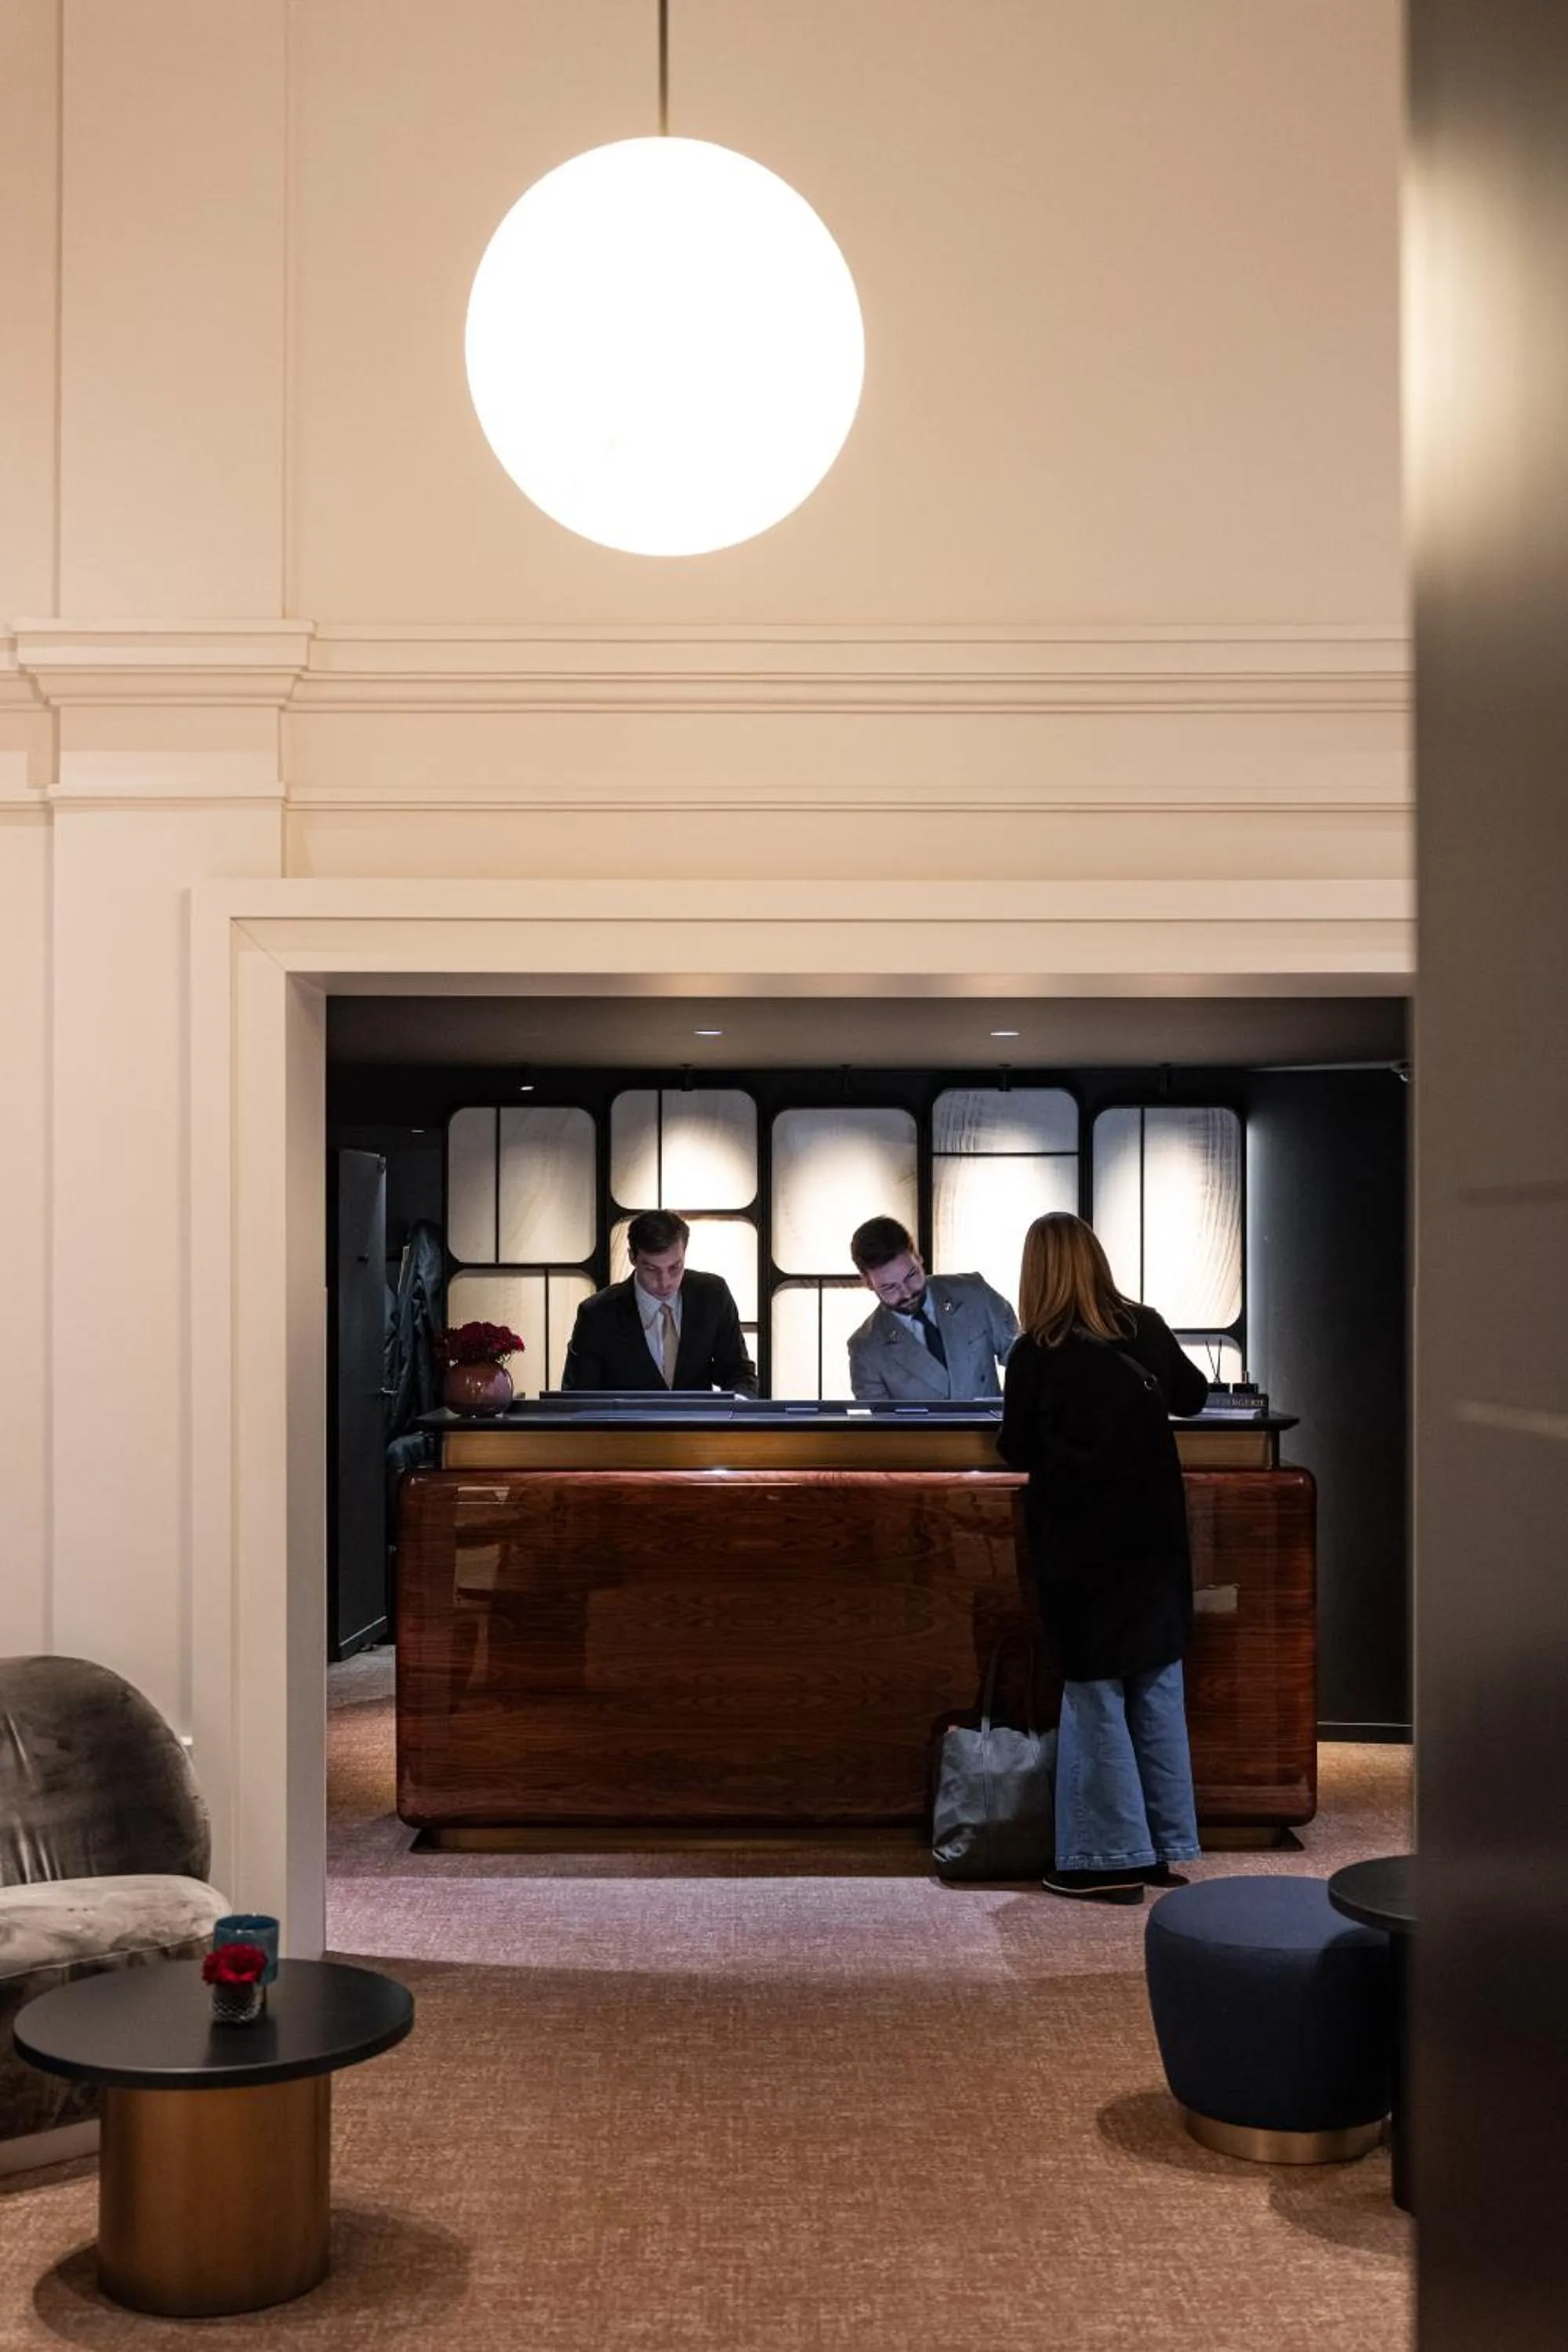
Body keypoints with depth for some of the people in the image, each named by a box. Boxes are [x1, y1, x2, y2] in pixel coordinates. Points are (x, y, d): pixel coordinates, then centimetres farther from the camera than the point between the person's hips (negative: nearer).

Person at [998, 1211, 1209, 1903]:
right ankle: (1165, 1847, 19)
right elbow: (1193, 1396, 16)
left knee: (1095, 1692, 3)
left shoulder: (1037, 1353, -14)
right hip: (1154, 1533, 4)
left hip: (1081, 1540, -4)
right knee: (1158, 1684, 11)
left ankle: (1113, 1858, 5)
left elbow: (1016, 1450, -4)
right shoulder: (1146, 1330, -2)